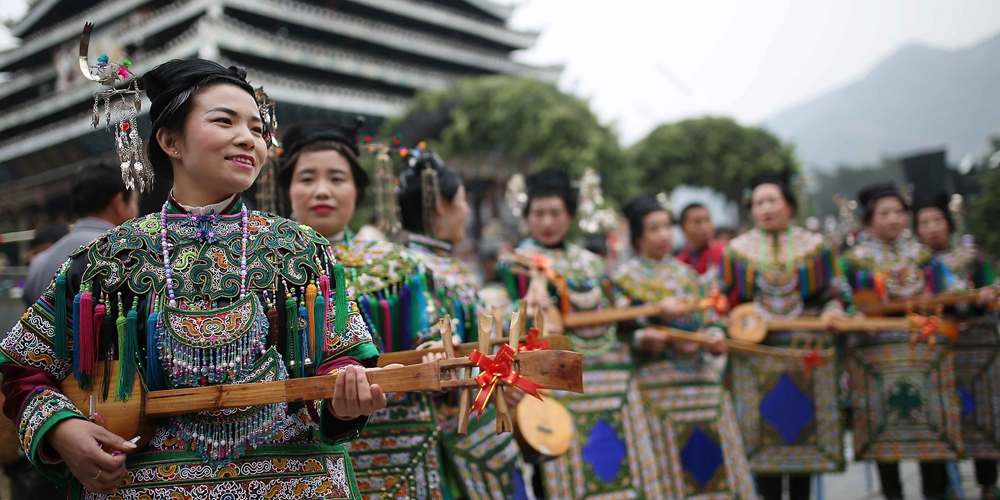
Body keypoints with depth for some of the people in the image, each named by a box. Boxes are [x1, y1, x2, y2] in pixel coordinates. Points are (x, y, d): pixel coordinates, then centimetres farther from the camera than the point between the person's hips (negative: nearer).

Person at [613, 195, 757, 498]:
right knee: (669, 461, -3)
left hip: (700, 375, 5)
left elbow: (707, 318, 14)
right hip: (658, 380, -4)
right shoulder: (625, 277, 1)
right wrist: (642, 339, -24)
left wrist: (715, 337, -6)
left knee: (714, 455, 5)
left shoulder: (686, 273, 15)